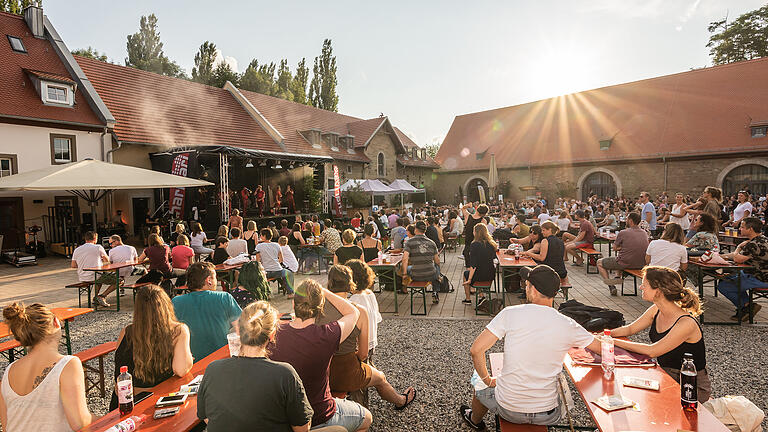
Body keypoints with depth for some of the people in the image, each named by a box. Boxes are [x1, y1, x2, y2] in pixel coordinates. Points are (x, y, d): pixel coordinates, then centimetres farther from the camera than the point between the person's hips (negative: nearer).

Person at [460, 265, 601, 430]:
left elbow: (476, 350, -16)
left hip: (509, 410, -2)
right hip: (548, 416, 2)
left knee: (482, 390, 32)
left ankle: (475, 420, 59)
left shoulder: (510, 314, -17)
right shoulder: (568, 326, -11)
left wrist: (488, 380, 1)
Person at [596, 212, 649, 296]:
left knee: (599, 262, 13)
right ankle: (618, 277, 33)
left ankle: (611, 286, 3)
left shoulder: (623, 233, -15)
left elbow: (615, 248, -4)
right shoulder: (644, 233, 3)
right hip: (641, 265, 7)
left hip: (626, 264, -7)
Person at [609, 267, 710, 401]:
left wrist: (614, 342, -22)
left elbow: (652, 351, -25)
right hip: (666, 374, 7)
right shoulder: (656, 310, -4)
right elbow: (630, 329, 9)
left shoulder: (686, 323, -27)